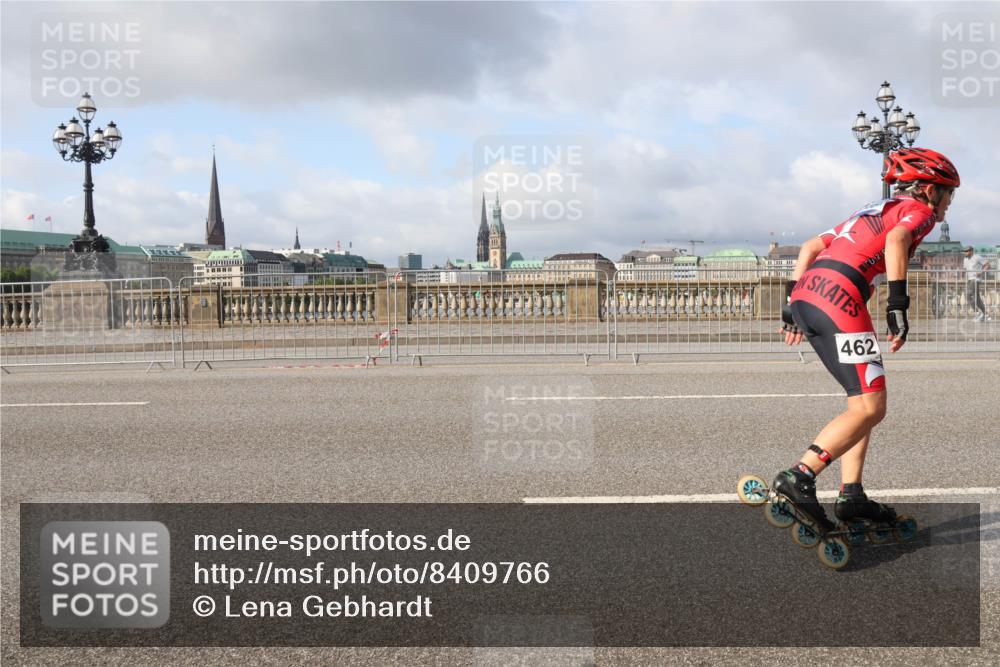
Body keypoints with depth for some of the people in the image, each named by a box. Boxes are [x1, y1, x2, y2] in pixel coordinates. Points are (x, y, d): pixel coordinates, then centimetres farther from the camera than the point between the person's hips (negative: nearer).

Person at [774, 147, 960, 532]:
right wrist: (898, 306, -18)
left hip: (805, 294, 9)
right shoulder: (919, 210, 11)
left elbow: (810, 247, 27)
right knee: (870, 409, -4)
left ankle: (851, 496, 15)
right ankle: (798, 478, -14)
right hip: (839, 298, -8)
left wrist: (792, 301, 23)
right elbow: (895, 241, -13)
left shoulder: (873, 211, 33)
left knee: (864, 399, 17)